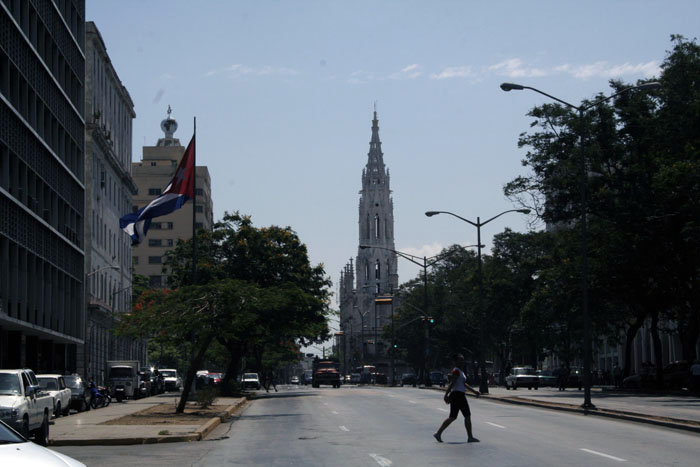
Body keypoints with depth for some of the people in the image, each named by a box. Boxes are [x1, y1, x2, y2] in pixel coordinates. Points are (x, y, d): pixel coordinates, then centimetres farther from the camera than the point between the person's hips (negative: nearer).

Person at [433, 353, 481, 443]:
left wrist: (474, 391, 25)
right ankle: (470, 437, 2)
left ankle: (438, 433, 8)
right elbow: (452, 383, -21)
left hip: (455, 396, 10)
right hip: (458, 395, -10)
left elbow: (464, 384, 26)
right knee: (467, 415, -3)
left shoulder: (460, 371, 19)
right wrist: (446, 395, -26)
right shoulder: (456, 371, -13)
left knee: (452, 417, 9)